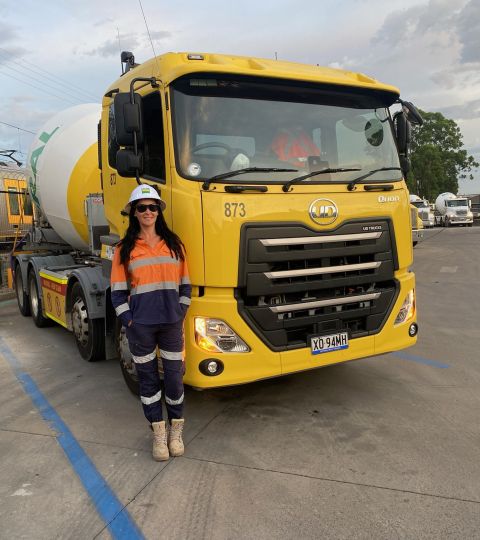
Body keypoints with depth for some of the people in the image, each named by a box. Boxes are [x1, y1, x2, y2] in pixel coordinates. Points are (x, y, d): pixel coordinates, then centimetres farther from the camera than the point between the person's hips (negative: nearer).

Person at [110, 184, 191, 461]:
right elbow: (118, 292, 2)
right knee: (148, 377, 8)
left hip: (172, 323, 1)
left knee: (175, 376, 5)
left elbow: (185, 285, 9)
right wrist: (129, 322, -7)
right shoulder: (125, 249, 3)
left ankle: (176, 430, 25)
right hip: (140, 326, -1)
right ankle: (159, 431, 23)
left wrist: (181, 314, 0)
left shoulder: (174, 244, 7)